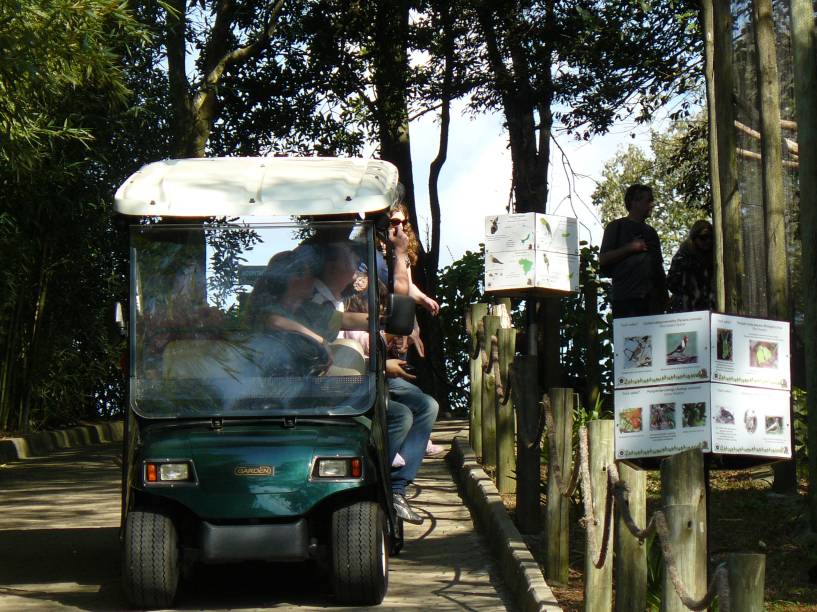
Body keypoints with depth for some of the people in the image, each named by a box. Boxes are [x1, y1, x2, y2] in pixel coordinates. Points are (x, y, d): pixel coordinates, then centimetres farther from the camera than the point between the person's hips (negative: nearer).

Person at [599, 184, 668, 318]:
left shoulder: (650, 232, 25)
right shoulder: (617, 226, 7)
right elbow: (603, 259, -2)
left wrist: (664, 294, 13)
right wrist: (630, 248, -9)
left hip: (653, 297, 6)